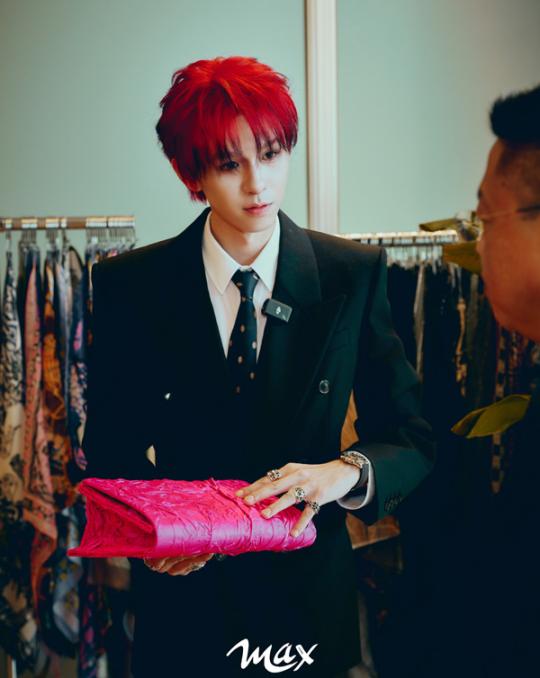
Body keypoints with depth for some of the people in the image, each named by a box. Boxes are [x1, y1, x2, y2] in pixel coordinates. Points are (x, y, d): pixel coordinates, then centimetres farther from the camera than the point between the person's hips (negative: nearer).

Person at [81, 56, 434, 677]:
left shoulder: (355, 274, -7)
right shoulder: (128, 286, -7)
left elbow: (411, 441, -4)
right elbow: (111, 448, 0)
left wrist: (347, 471, -26)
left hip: (309, 596, 1)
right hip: (184, 597, 0)